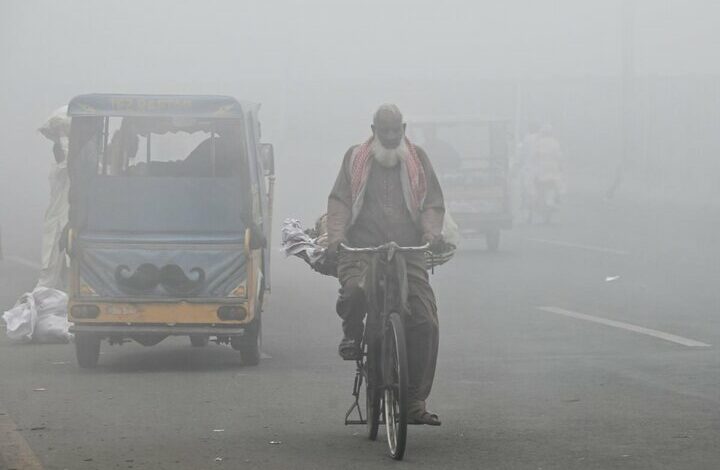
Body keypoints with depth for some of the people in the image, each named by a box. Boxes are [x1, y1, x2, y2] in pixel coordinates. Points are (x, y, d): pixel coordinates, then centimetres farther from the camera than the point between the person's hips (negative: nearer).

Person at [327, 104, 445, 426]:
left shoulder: (417, 159, 17)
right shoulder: (355, 158, 14)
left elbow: (433, 203, 14)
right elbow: (339, 200, 7)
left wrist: (432, 230, -7)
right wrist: (336, 234, -11)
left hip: (408, 251, 1)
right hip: (362, 248, -1)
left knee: (424, 321, -11)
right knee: (355, 290, -35)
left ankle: (415, 401, -4)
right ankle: (352, 334, 2)